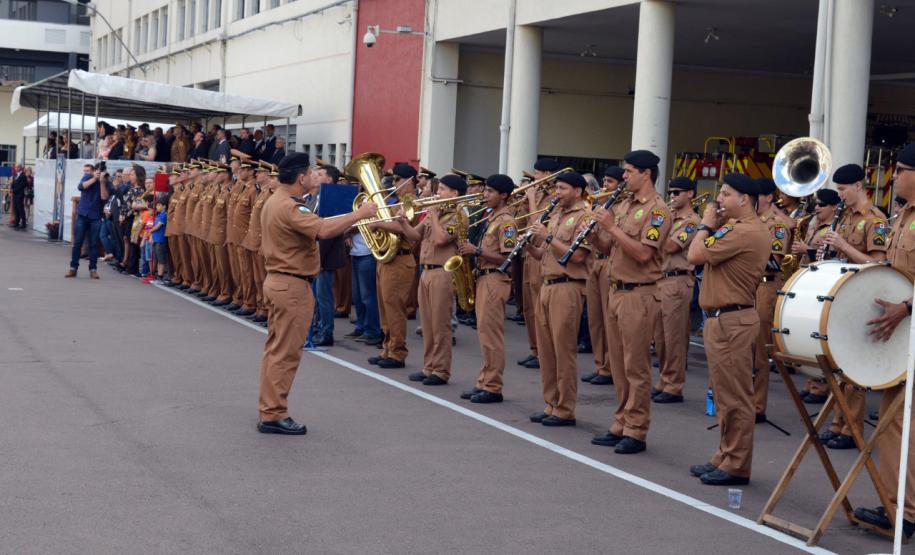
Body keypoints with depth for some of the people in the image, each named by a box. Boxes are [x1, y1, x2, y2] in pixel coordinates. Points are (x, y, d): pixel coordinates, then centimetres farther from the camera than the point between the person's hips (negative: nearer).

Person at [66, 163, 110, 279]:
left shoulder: (106, 183, 0)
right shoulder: (88, 177, 2)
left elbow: (104, 197, -15)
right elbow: (81, 186, -16)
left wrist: (102, 182, -20)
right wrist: (94, 178, -22)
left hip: (96, 217, -1)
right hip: (82, 214, 1)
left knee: (94, 244, 0)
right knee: (77, 242, 1)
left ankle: (93, 269, 6)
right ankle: (73, 268, 6)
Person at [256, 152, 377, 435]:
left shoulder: (273, 202, 11)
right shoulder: (289, 207, -21)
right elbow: (324, 230, -34)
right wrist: (359, 214, -26)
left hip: (277, 281, 10)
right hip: (293, 286, -10)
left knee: (276, 349, 15)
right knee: (286, 353, -5)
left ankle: (268, 409, 21)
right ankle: (274, 415, -1)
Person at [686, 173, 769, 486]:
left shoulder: (745, 232, -19)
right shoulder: (737, 228, 15)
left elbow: (695, 255, -20)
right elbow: (700, 255, 16)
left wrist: (706, 224, -5)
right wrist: (713, 225, 7)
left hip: (730, 321, -11)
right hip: (722, 319, 11)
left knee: (734, 396, -4)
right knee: (726, 394, 17)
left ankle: (736, 466, 2)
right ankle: (726, 457, 26)